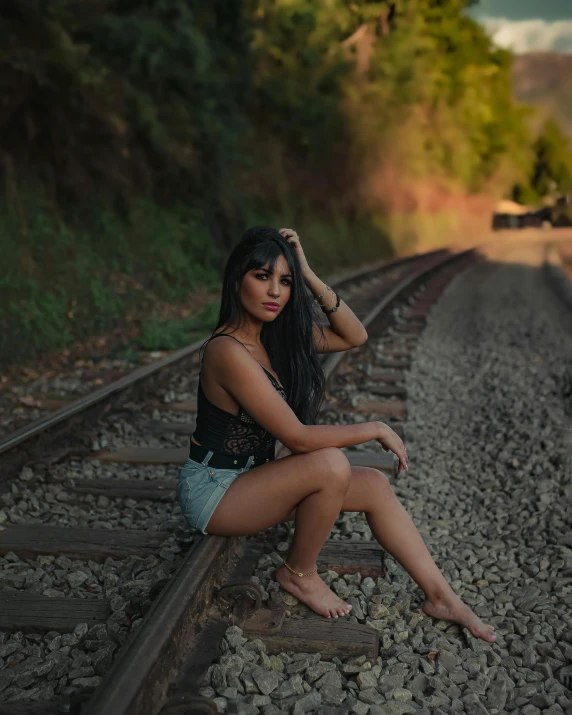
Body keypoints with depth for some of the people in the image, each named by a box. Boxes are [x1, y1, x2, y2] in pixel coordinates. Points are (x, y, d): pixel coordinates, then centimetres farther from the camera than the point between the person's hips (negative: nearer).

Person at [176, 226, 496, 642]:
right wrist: (376, 430, -17)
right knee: (331, 465, -29)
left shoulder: (277, 334, 1)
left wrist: (310, 277, -9)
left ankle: (441, 597, 8)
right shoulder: (230, 350, -27)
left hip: (253, 475, 8)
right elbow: (297, 437, -27)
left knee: (375, 486, -3)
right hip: (212, 490, -8)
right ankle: (299, 573, -3)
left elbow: (355, 336, 2)